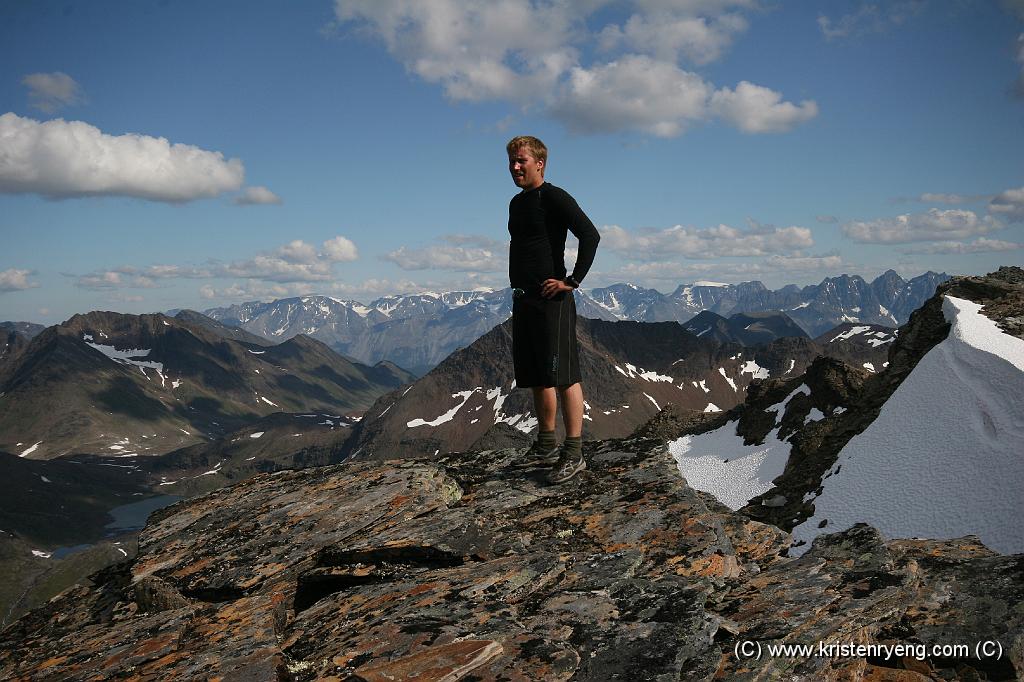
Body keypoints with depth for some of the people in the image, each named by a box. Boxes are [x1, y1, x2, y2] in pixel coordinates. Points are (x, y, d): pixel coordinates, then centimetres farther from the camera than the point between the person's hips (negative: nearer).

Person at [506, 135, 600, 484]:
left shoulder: (554, 198, -9)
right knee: (536, 376, 13)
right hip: (523, 299, 9)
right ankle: (546, 444, 24)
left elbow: (590, 235, -18)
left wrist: (573, 281, -18)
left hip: (551, 300, -9)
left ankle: (574, 453, -7)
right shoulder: (517, 203, 18)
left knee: (562, 375, -9)